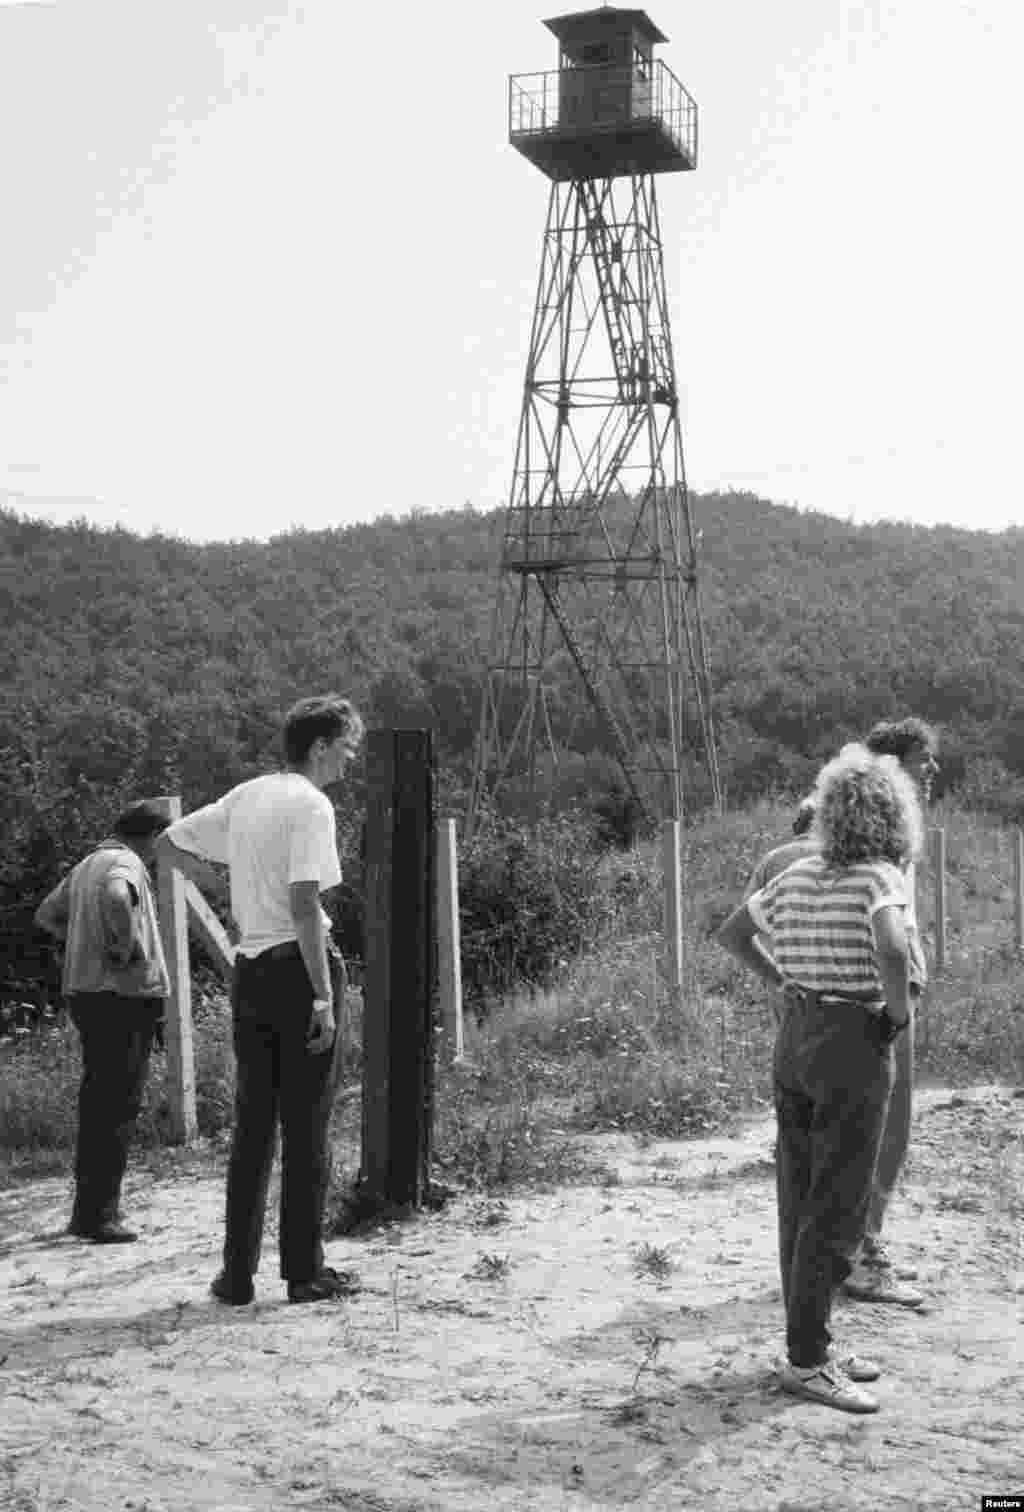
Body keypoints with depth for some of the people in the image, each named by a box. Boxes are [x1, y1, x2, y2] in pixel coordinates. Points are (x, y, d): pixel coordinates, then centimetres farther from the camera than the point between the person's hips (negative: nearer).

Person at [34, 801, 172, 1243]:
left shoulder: (86, 865, 17)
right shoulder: (126, 864, -11)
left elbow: (46, 915, 28)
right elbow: (115, 898, -34)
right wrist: (124, 950, -21)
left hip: (83, 991, 9)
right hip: (122, 994, -9)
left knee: (97, 1102, 16)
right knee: (119, 1106, -6)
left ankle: (89, 1207, 22)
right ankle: (98, 1214, -7)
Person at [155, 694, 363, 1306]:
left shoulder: (245, 795, 12)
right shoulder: (311, 805, -11)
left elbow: (171, 843, 23)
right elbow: (303, 904, -20)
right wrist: (324, 994, -19)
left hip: (250, 968, 7)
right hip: (298, 964, -7)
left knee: (252, 1124, 12)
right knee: (306, 1125, 2)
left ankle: (238, 1273, 15)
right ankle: (305, 1272, 8)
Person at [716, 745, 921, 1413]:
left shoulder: (800, 875, 7)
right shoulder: (879, 878, -14)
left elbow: (732, 933, 16)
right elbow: (890, 948, -33)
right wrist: (899, 1009, -16)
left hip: (795, 1039, 7)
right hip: (856, 1048, -7)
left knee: (802, 1203, 13)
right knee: (838, 1211, -1)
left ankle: (812, 1341, 23)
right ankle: (805, 1361, 3)